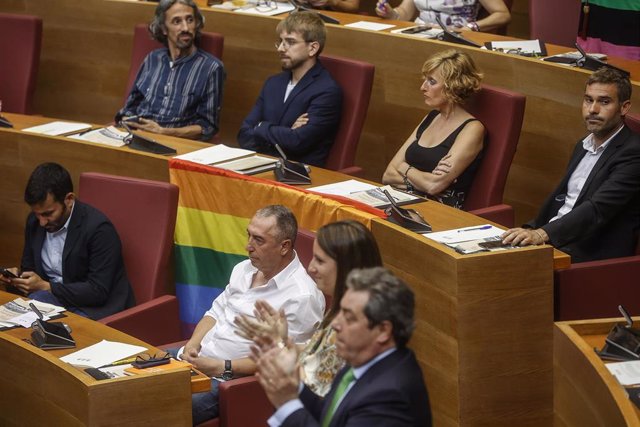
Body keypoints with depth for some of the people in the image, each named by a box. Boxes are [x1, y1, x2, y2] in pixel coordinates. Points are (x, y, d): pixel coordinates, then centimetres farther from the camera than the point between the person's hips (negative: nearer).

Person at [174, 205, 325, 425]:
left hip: (231, 379, -8)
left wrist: (222, 367, -20)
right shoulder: (244, 269, 10)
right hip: (196, 357, 8)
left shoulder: (301, 297, -16)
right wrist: (192, 344, -2)